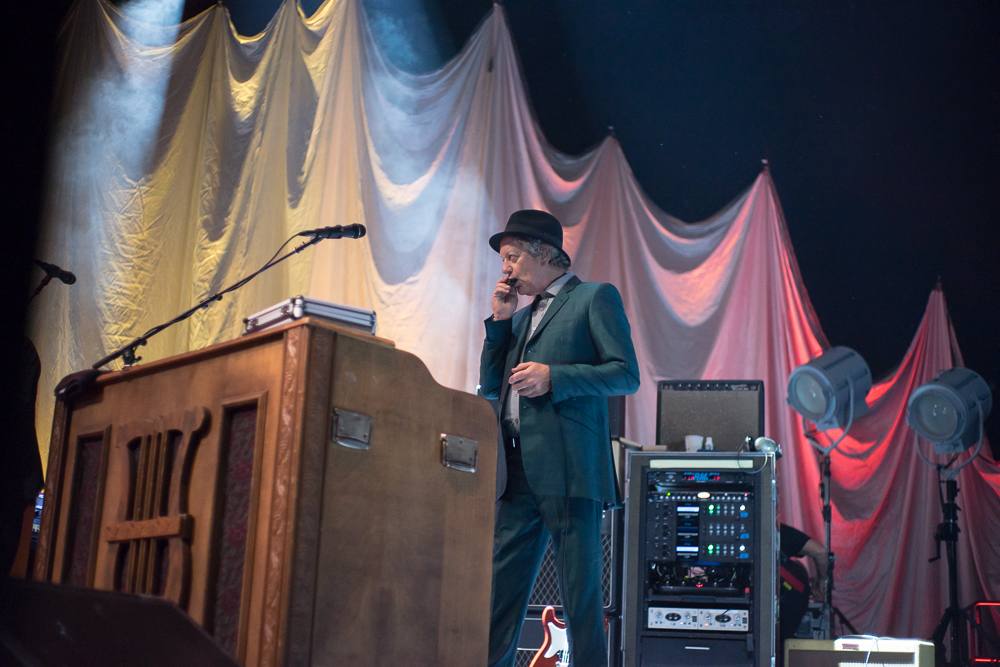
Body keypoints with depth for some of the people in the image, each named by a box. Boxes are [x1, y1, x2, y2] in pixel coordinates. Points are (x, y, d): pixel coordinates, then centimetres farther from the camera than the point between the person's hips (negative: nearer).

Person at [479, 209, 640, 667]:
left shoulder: (596, 298, 5)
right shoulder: (521, 316, 25)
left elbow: (626, 375, -4)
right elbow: (490, 386, 21)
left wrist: (554, 377, -15)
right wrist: (500, 320, 13)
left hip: (569, 467, -6)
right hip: (517, 472, 7)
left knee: (581, 593, -3)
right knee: (500, 590, 3)